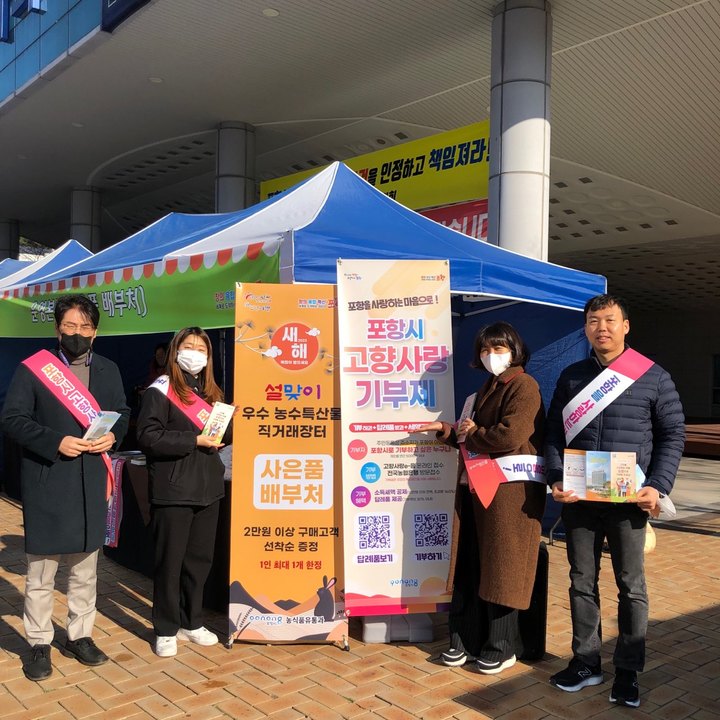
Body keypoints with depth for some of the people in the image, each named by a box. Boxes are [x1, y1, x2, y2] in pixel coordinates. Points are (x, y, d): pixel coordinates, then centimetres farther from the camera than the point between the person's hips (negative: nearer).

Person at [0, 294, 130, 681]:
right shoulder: (32, 368, -4)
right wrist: (56, 442, -20)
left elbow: (123, 413, 14)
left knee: (86, 569, 14)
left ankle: (80, 636, 29)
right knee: (41, 572, 5)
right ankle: (39, 645, 19)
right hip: (46, 483, -4)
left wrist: (113, 435, -8)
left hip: (91, 482, 4)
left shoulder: (108, 370, 9)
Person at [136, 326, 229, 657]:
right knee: (170, 561, 2)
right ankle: (166, 630, 16)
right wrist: (193, 440, -20)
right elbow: (148, 437, -16)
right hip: (173, 490, -6)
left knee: (200, 559, 13)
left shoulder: (210, 392, 16)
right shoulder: (161, 390, -7)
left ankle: (191, 622, 28)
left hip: (207, 487, 7)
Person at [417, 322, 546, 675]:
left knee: (500, 569, 1)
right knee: (469, 567, 10)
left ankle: (502, 649, 14)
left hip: (509, 491, -8)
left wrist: (472, 436, -7)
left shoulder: (523, 385, -9)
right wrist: (446, 430, 12)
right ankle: (465, 640, 21)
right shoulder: (486, 390, 21)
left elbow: (510, 435, -22)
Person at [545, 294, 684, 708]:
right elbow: (555, 433, 7)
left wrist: (658, 487, -10)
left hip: (628, 500, -2)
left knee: (631, 586, 7)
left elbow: (673, 434, 1)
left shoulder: (653, 377, 0)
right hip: (578, 499, 3)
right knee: (582, 582, 11)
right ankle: (586, 663, 26)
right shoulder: (571, 377, 8)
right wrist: (556, 480, -7)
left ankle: (629, 672, 21)